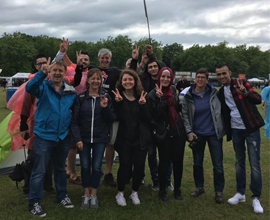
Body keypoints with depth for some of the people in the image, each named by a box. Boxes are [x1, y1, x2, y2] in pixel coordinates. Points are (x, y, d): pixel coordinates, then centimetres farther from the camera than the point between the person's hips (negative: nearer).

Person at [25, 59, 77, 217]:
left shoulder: (71, 91, 2)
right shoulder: (43, 86, -9)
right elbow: (29, 88, -31)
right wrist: (42, 73, -45)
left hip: (63, 137, 4)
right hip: (43, 136, -4)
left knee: (60, 168, 20)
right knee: (39, 171, 3)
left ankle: (62, 196, 36)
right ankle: (34, 202, 18)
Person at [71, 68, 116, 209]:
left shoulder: (105, 97, 1)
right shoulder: (80, 97, -3)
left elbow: (112, 119, 0)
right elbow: (74, 120, -4)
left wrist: (105, 107, -17)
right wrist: (77, 138, -11)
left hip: (100, 138, 1)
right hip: (84, 138, 0)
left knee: (96, 166, 5)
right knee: (85, 166, 6)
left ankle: (94, 195, 20)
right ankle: (86, 195, 21)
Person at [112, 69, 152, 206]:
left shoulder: (142, 96, 4)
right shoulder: (118, 97, -2)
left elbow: (147, 119, -3)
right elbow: (116, 118, -12)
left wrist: (142, 104, -16)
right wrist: (118, 102, -23)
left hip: (140, 138, 2)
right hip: (124, 138, -2)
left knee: (139, 166, 3)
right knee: (125, 166, -4)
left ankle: (134, 193, 25)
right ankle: (120, 193, 19)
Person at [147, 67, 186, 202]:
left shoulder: (173, 90, 6)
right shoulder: (153, 94, -9)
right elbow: (153, 115, -19)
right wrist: (158, 98, -26)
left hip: (178, 131, 4)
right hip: (163, 133, -4)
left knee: (178, 161, 8)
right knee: (164, 162, 4)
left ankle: (177, 189, 25)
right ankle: (162, 190, 22)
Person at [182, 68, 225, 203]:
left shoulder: (214, 93, -4)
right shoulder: (188, 96, -3)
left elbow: (221, 109, 4)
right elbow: (185, 114, 1)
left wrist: (223, 127, -4)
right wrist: (189, 132, -6)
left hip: (214, 133, -1)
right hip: (197, 134, 1)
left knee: (218, 164, 3)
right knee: (197, 163, 13)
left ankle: (218, 191, 21)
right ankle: (199, 187, 34)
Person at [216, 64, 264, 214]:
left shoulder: (241, 83, -8)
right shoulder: (221, 92, 7)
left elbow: (258, 99, -19)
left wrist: (245, 93, -37)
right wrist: (225, 130, 7)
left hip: (251, 128, -5)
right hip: (235, 130, 5)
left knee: (254, 163, -3)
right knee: (239, 161, 13)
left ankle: (256, 197, 7)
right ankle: (240, 193, 24)